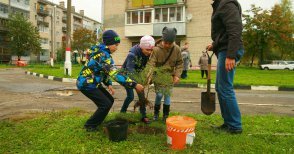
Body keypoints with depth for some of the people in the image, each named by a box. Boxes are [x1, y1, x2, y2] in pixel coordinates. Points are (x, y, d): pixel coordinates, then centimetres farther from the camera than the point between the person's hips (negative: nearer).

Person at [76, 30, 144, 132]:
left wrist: (108, 84, 4)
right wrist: (134, 85, -33)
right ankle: (90, 125, 8)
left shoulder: (102, 52, 7)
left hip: (92, 83, 9)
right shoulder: (103, 55, -26)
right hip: (86, 84, -9)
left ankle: (97, 120, 27)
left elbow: (105, 70, 15)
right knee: (106, 104, -9)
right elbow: (115, 74, -34)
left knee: (110, 100, 11)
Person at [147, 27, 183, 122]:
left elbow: (179, 63, 1)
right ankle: (156, 112, 24)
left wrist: (177, 75, -10)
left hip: (170, 76, 2)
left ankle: (166, 115, 20)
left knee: (167, 94, 4)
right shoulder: (156, 49, -21)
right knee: (159, 94, -2)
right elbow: (151, 63, -25)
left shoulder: (177, 49, -10)